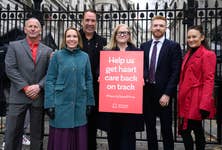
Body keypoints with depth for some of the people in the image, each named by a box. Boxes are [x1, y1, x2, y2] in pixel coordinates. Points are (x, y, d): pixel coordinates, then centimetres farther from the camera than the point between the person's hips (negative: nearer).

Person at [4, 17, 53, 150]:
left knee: (37, 134, 10)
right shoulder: (14, 46, 6)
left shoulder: (47, 50, 10)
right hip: (19, 96, -1)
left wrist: (39, 86, -12)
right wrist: (25, 87, -11)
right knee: (13, 132, 1)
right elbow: (10, 68, -4)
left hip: (39, 97, 2)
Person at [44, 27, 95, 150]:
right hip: (61, 103, -2)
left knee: (78, 137, 11)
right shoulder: (57, 55, -1)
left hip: (80, 104, 2)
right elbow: (50, 80, -3)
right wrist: (50, 104, -9)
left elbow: (89, 80, 7)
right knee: (61, 137, 7)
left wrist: (90, 102, 3)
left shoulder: (85, 57, 5)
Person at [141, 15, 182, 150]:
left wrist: (167, 94, -14)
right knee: (150, 127, 14)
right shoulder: (144, 46, 10)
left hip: (163, 93, -4)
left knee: (166, 128, 7)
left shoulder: (173, 46, -4)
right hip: (147, 92, 4)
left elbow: (176, 72, -9)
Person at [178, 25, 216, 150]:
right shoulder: (188, 55, 15)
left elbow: (209, 80, -14)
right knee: (197, 130, 14)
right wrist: (181, 99, 14)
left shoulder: (207, 54, -9)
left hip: (196, 101, -7)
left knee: (185, 130, -4)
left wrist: (204, 105, -20)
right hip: (186, 100, 7)